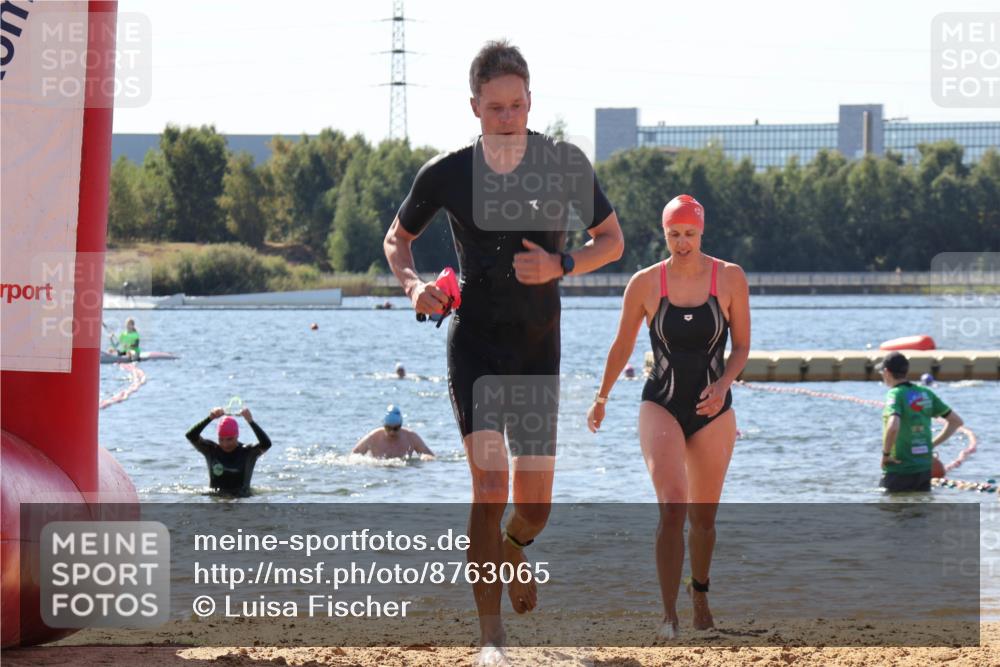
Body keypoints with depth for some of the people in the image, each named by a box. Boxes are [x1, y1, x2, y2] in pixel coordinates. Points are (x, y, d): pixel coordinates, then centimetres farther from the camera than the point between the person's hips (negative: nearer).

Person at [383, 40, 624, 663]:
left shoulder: (565, 163, -5)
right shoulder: (447, 173, -6)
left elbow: (612, 239, 4)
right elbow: (398, 238, 11)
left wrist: (560, 265, -14)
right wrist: (414, 284, -10)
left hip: (538, 349, 2)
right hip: (474, 344, -2)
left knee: (535, 506, 3)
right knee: (490, 481, -18)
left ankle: (511, 547, 43)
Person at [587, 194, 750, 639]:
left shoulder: (730, 278, -3)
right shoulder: (645, 283, -4)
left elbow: (742, 346, 2)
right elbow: (622, 346, 9)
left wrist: (723, 384, -16)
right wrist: (601, 398, 17)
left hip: (713, 410, 2)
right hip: (661, 405, -1)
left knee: (703, 517, 11)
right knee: (672, 506, -20)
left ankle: (699, 594, 37)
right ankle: (668, 614, -20)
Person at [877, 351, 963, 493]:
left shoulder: (895, 394, -13)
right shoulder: (925, 393, 8)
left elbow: (893, 427, -32)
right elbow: (956, 421, 15)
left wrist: (885, 454, -17)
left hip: (899, 472, -7)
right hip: (924, 469, 7)